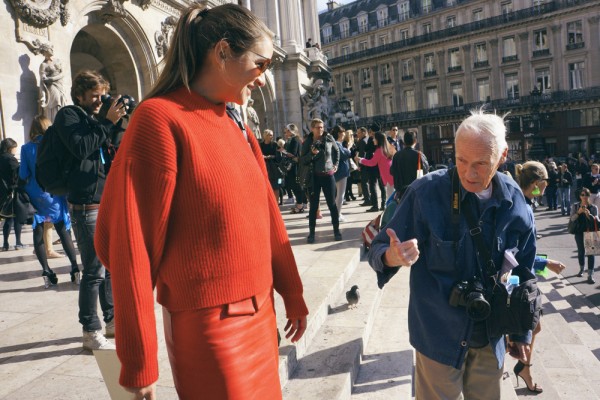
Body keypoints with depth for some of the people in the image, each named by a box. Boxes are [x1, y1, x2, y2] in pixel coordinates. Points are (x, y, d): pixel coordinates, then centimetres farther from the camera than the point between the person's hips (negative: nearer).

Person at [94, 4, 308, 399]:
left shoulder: (236, 128, 8)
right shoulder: (160, 118, -14)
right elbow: (131, 244, -15)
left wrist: (292, 295, 16)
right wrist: (139, 362, -12)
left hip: (260, 315, 7)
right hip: (207, 327, -7)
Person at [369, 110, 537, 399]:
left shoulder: (515, 203, -8)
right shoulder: (425, 192, -20)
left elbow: (523, 271, 6)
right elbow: (378, 250, -16)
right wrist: (391, 257, -40)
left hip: (492, 337, 4)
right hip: (439, 334, -4)